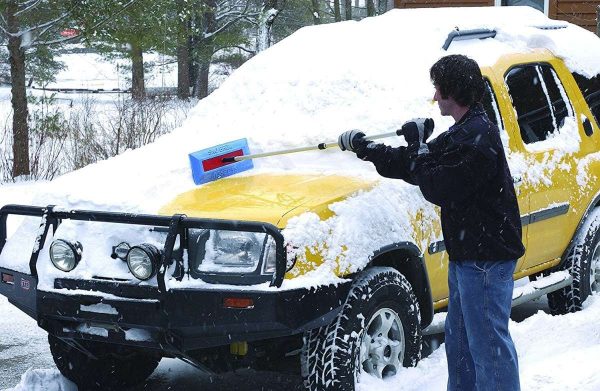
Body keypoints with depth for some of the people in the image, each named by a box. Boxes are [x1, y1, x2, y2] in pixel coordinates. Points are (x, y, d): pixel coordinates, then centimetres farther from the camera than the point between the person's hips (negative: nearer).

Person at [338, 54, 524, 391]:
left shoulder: (478, 138, -20)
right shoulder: (464, 132, 14)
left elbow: (438, 189, -23)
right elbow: (414, 167, 20)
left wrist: (417, 145, -11)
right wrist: (364, 147, 17)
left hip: (486, 261, -11)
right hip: (467, 254, 11)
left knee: (488, 342, -6)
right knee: (460, 338, 20)